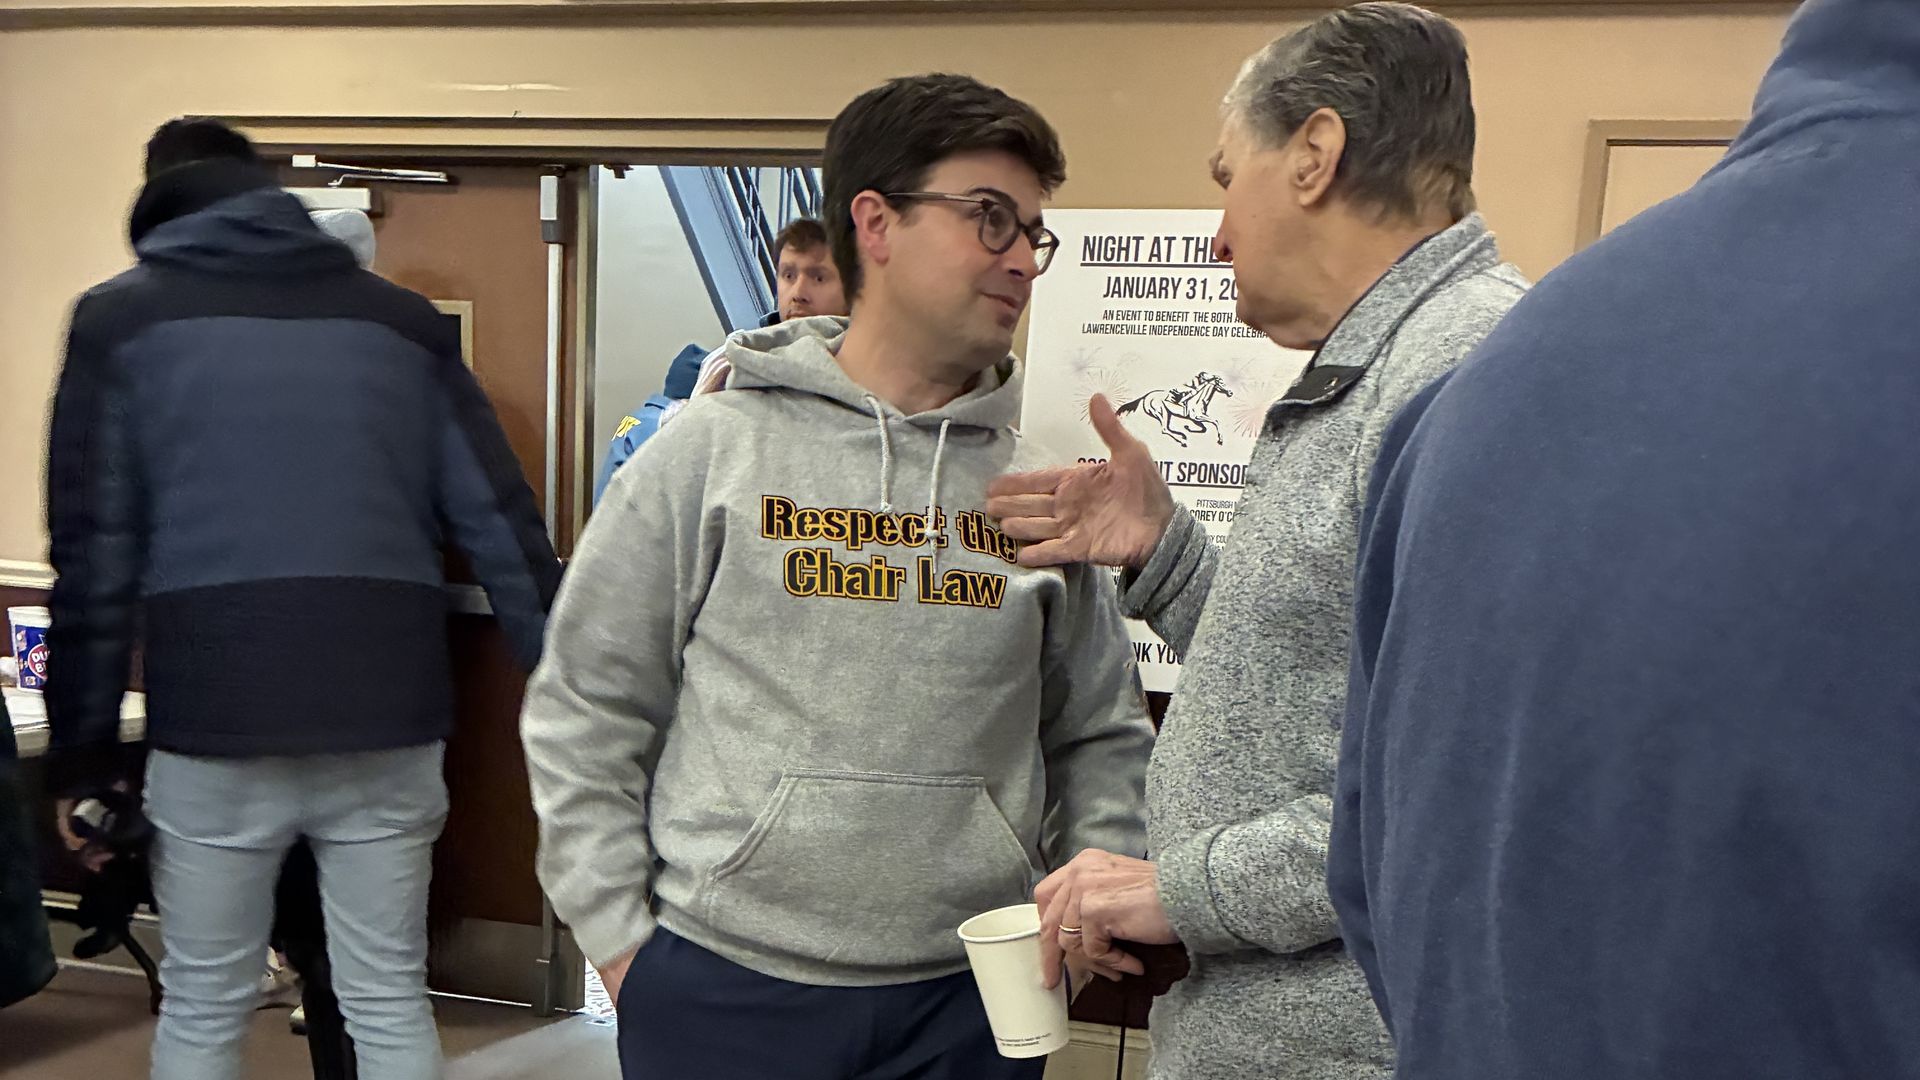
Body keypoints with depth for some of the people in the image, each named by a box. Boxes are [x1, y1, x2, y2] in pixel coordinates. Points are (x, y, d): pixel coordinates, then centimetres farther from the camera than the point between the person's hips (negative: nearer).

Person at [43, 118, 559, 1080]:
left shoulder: (121, 319, 8)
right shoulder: (401, 320, 12)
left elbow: (93, 551, 1)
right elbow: (501, 524, 6)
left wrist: (82, 749, 5)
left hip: (213, 721, -1)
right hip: (390, 717, 2)